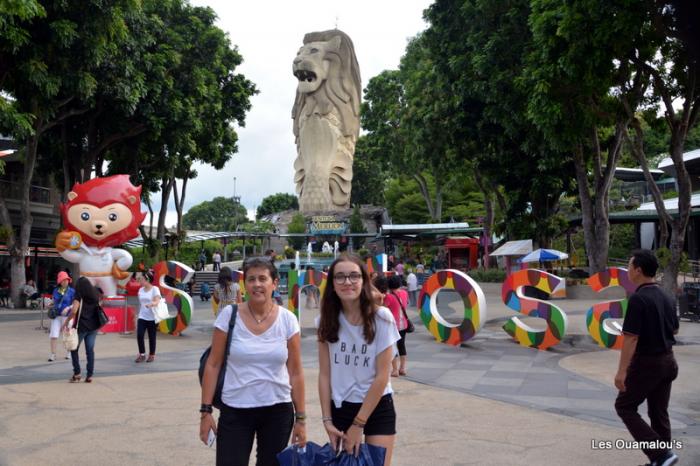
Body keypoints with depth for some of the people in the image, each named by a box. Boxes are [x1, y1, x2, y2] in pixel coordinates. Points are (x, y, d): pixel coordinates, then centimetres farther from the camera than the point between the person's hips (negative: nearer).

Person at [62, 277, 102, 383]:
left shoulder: (79, 296, -9)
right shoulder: (95, 296, 9)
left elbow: (74, 311, -20)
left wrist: (66, 322, -12)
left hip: (81, 326, -5)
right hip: (93, 326, 5)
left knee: (74, 349, 10)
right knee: (90, 350, 6)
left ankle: (77, 373, 5)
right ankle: (89, 375, 4)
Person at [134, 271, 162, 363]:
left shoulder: (155, 289, -9)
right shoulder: (140, 290, 8)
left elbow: (157, 302, -22)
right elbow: (140, 304, 17)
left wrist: (151, 304, -43)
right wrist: (138, 314, 18)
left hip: (152, 318, -4)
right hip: (142, 317, 4)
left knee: (152, 337, 4)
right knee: (139, 335, -10)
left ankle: (152, 355, 19)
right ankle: (142, 354, 3)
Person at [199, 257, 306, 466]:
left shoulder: (287, 319, -4)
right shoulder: (229, 315, -7)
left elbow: (295, 372, 1)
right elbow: (213, 364, -2)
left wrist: (300, 417, 1)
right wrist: (206, 410, -5)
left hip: (278, 411, 1)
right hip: (234, 411, -1)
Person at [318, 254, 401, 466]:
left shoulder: (381, 317, -14)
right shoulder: (327, 320, -4)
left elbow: (382, 376, -14)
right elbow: (324, 374, -1)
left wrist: (358, 424, -13)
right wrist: (327, 420, -7)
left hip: (377, 408, -2)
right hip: (340, 407, 3)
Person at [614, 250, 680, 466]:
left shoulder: (638, 298, -20)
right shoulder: (666, 298, 6)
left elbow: (631, 337, -22)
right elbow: (674, 330, 18)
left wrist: (622, 371, -21)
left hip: (646, 363, -8)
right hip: (667, 361, 8)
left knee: (625, 407, 5)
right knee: (659, 413, 14)